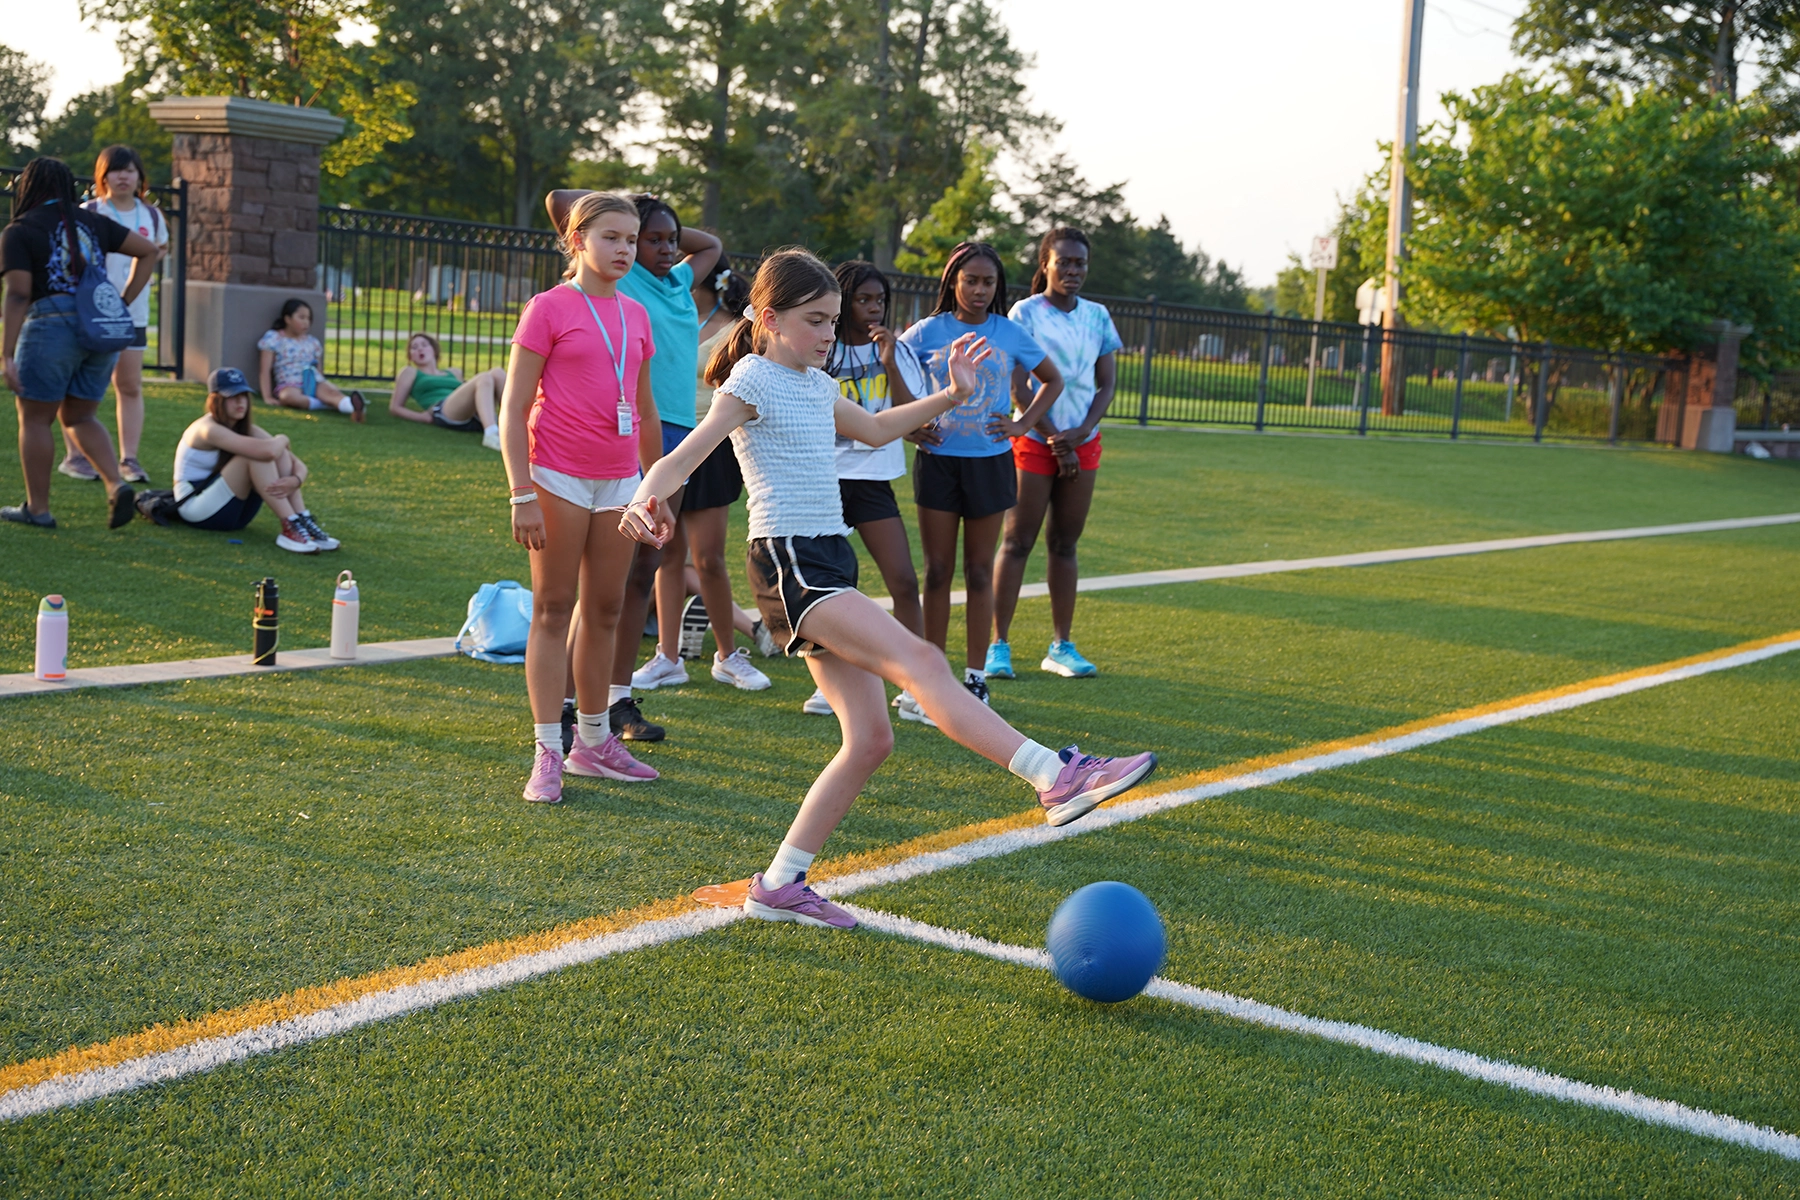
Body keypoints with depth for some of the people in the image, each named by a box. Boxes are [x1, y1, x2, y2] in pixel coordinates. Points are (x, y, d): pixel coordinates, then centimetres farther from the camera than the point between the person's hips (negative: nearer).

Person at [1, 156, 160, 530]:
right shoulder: (92, 222, 14)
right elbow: (148, 251, 14)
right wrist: (123, 303, 13)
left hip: (51, 325, -5)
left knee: (34, 419, 8)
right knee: (79, 417, 17)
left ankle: (37, 508, 11)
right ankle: (118, 486, -2)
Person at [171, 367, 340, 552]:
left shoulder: (247, 429, 3)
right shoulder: (208, 429, -20)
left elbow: (299, 465, -1)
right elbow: (267, 451, -36)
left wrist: (295, 480, -25)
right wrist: (282, 439, -12)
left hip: (235, 511, 7)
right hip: (196, 509, -7)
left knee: (279, 451, -11)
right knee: (256, 454, -26)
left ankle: (303, 522, -20)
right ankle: (290, 528, -30)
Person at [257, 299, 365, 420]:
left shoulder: (312, 342, 19)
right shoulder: (273, 338, 6)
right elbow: (265, 370, 2)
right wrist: (267, 397, -6)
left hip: (314, 383, 3)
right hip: (290, 385, -3)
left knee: (331, 391, -33)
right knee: (288, 395, -41)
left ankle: (353, 408, -64)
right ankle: (329, 404, -43)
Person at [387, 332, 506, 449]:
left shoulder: (454, 373, 37)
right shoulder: (410, 372, 26)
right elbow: (395, 406, 21)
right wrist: (422, 417, 2)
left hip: (475, 416, 5)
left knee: (498, 373, -19)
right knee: (485, 378, -29)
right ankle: (491, 434, -58)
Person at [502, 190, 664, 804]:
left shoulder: (636, 315, 12)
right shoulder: (548, 309, -5)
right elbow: (513, 409, -8)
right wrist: (522, 495, -14)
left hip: (618, 481, 6)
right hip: (559, 477, -6)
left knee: (605, 611, 11)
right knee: (553, 610, -1)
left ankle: (593, 740, 22)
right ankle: (547, 753, 2)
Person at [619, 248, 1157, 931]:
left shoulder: (815, 385, 20)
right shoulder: (752, 380, -5)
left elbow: (875, 430, 37)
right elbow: (686, 455, -17)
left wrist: (952, 395, 30)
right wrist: (647, 497, -38)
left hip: (829, 564, 10)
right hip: (789, 564, -10)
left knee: (870, 737, 2)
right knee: (920, 661, -25)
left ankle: (780, 886, 9)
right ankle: (1057, 777, -37)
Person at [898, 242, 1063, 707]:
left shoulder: (1010, 334, 2)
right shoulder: (929, 332, -1)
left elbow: (1053, 381, 15)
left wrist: (1023, 424, 4)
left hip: (990, 462, 0)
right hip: (938, 459, 0)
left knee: (979, 570, 5)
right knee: (938, 569, 4)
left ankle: (976, 676, 12)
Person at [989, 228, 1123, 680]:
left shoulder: (1097, 316, 9)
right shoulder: (1025, 313, -4)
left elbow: (1107, 383, 7)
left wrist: (1080, 433, -9)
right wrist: (1056, 440, -11)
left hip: (1082, 444, 4)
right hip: (1033, 440, -4)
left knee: (1065, 544, 8)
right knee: (1017, 542, -3)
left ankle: (1062, 646, 13)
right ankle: (999, 644, 0)